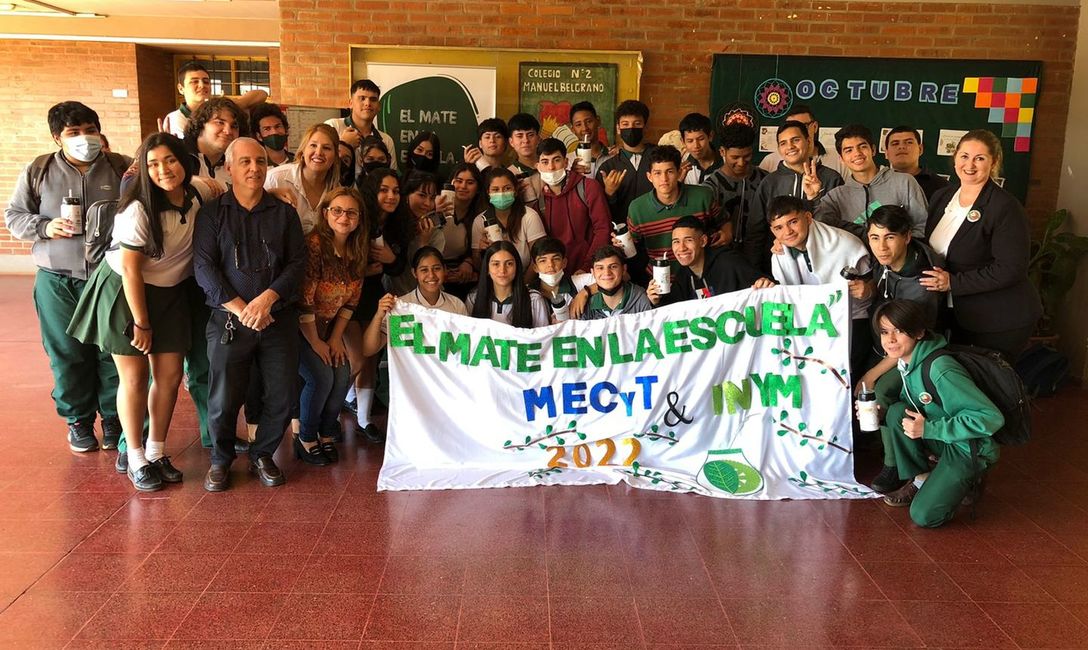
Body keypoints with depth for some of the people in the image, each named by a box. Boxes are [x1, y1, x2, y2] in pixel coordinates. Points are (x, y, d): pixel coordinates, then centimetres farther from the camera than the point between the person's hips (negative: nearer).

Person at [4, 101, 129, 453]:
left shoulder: (121, 167, 0)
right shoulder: (38, 170, 2)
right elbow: (14, 216, 9)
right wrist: (45, 227, -9)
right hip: (58, 283, 1)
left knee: (114, 354, 7)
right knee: (68, 355, 9)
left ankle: (114, 419, 24)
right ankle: (78, 421, 26)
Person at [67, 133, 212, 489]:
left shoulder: (200, 193, -9)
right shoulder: (139, 209, -24)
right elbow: (130, 270, -19)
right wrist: (141, 323, -14)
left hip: (171, 293, 5)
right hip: (125, 292, -5)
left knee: (170, 374, 5)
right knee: (135, 377, 1)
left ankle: (157, 452, 21)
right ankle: (136, 460, 15)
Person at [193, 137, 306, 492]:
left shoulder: (284, 213, 9)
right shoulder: (212, 213, 4)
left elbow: (297, 262, 1)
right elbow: (204, 267, -4)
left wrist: (268, 298, -15)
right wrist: (239, 308, -14)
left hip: (279, 318, 2)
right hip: (228, 320, -1)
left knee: (282, 395, 2)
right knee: (224, 397, 0)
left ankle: (262, 455, 25)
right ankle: (220, 459, 24)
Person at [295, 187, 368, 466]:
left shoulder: (357, 250, -2)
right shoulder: (314, 245, -23)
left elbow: (351, 299, 4)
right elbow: (304, 300, -22)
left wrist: (336, 338, 0)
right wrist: (315, 342, -15)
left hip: (328, 326, 6)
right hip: (299, 328, -6)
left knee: (343, 376, -8)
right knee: (321, 377, -18)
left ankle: (326, 435, 13)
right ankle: (305, 439, 4)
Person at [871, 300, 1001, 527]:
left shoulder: (940, 369, -29)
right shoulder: (905, 362, -3)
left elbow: (991, 417, -30)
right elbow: (911, 407, 12)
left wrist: (928, 429, -26)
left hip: (969, 447, -7)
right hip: (940, 440, 7)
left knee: (924, 516, -16)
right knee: (897, 411, -19)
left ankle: (967, 480, 11)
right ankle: (919, 480, -1)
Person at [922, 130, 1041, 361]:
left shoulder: (1006, 208, -17)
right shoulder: (942, 197, 5)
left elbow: (1010, 270, -21)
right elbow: (932, 247, 17)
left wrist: (953, 282, -22)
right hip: (958, 315, 7)